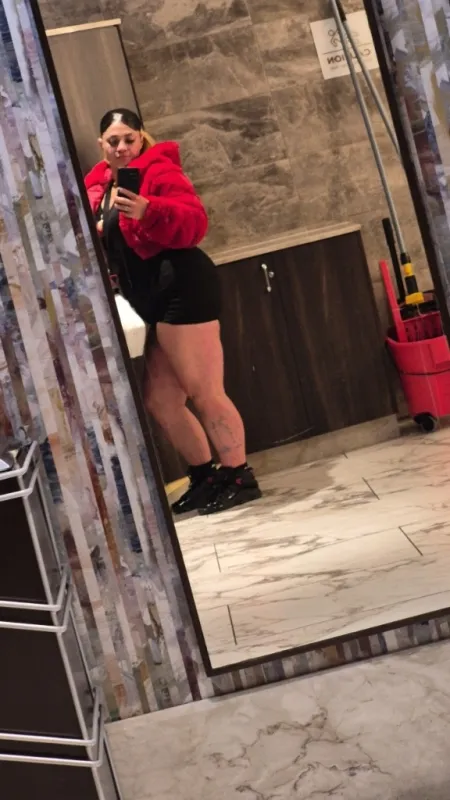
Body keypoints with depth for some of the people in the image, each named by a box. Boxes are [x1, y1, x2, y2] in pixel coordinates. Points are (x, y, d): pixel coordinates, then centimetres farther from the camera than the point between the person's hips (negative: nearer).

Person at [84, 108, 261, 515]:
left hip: (183, 288, -9)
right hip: (154, 301, 9)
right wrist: (95, 232, 5)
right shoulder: (99, 185, 19)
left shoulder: (159, 170, -5)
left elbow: (195, 223, -19)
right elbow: (112, 243, 26)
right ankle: (205, 476, 22)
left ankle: (240, 477, 6)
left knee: (205, 393, -6)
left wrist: (148, 210, -33)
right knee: (160, 400, 11)